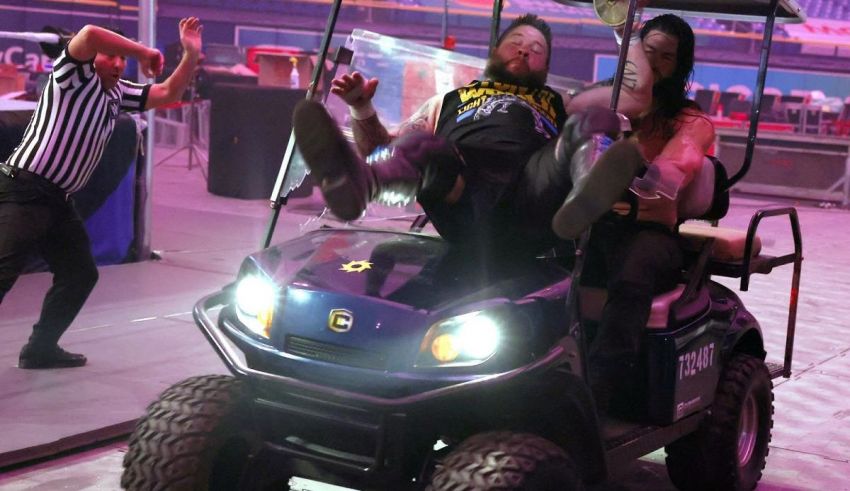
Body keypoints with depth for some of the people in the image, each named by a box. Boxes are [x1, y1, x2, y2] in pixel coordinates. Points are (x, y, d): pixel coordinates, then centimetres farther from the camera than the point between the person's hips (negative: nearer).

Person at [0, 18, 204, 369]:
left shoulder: (118, 94, 16)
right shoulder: (75, 77, -7)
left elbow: (168, 94, 18)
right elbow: (89, 35, -28)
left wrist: (190, 55, 4)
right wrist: (143, 53, -19)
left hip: (59, 201, 9)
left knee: (80, 274, 13)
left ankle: (41, 349, 22)